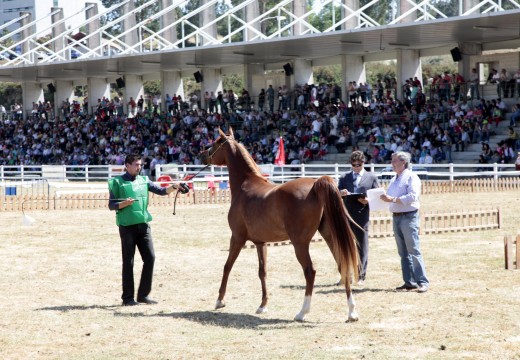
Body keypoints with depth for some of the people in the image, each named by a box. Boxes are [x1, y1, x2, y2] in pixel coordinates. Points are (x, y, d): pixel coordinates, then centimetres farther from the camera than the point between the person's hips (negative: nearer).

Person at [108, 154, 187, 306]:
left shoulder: (143, 180, 11)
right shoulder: (118, 182, -1)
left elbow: (161, 191, 3)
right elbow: (111, 205, -2)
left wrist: (174, 187, -14)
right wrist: (124, 203, -19)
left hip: (143, 225, 5)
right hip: (127, 226, -4)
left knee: (150, 258, -1)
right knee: (128, 261, -1)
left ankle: (143, 294, 10)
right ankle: (128, 298, 7)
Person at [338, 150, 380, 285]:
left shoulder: (371, 178, 9)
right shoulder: (344, 177, 14)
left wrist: (368, 200, -15)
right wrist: (341, 193, -14)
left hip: (362, 216, -2)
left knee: (362, 247, 0)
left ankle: (361, 276, 5)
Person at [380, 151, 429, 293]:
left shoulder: (411, 177, -6)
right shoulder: (394, 180, 19)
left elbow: (412, 196, -19)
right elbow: (390, 197, 21)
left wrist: (392, 199, -23)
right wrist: (384, 198, -1)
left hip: (409, 216, -8)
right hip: (396, 217, 8)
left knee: (414, 251, -10)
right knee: (403, 253, 8)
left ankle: (423, 282, -10)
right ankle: (409, 282, 12)